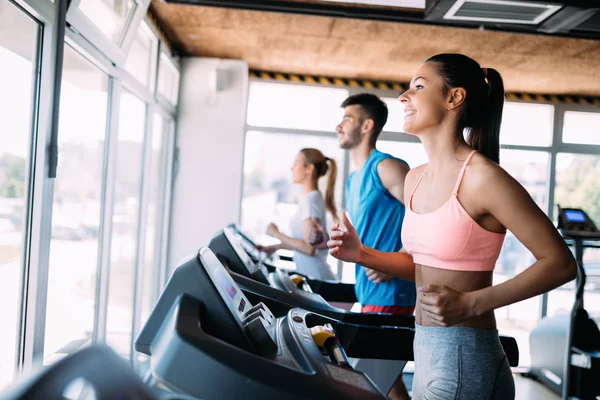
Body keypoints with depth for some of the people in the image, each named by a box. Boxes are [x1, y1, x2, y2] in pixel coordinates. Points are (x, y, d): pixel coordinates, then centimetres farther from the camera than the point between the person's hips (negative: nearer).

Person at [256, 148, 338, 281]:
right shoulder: (311, 198, 10)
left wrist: (276, 234, -11)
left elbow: (309, 248, -19)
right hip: (309, 274, 8)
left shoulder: (311, 200, -16)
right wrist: (276, 247, 13)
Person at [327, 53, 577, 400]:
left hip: (465, 357, -7)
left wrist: (471, 304, -23)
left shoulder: (482, 177, -18)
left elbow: (560, 263, -15)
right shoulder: (416, 179, 6)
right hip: (427, 348, 8)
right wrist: (361, 254, 1)